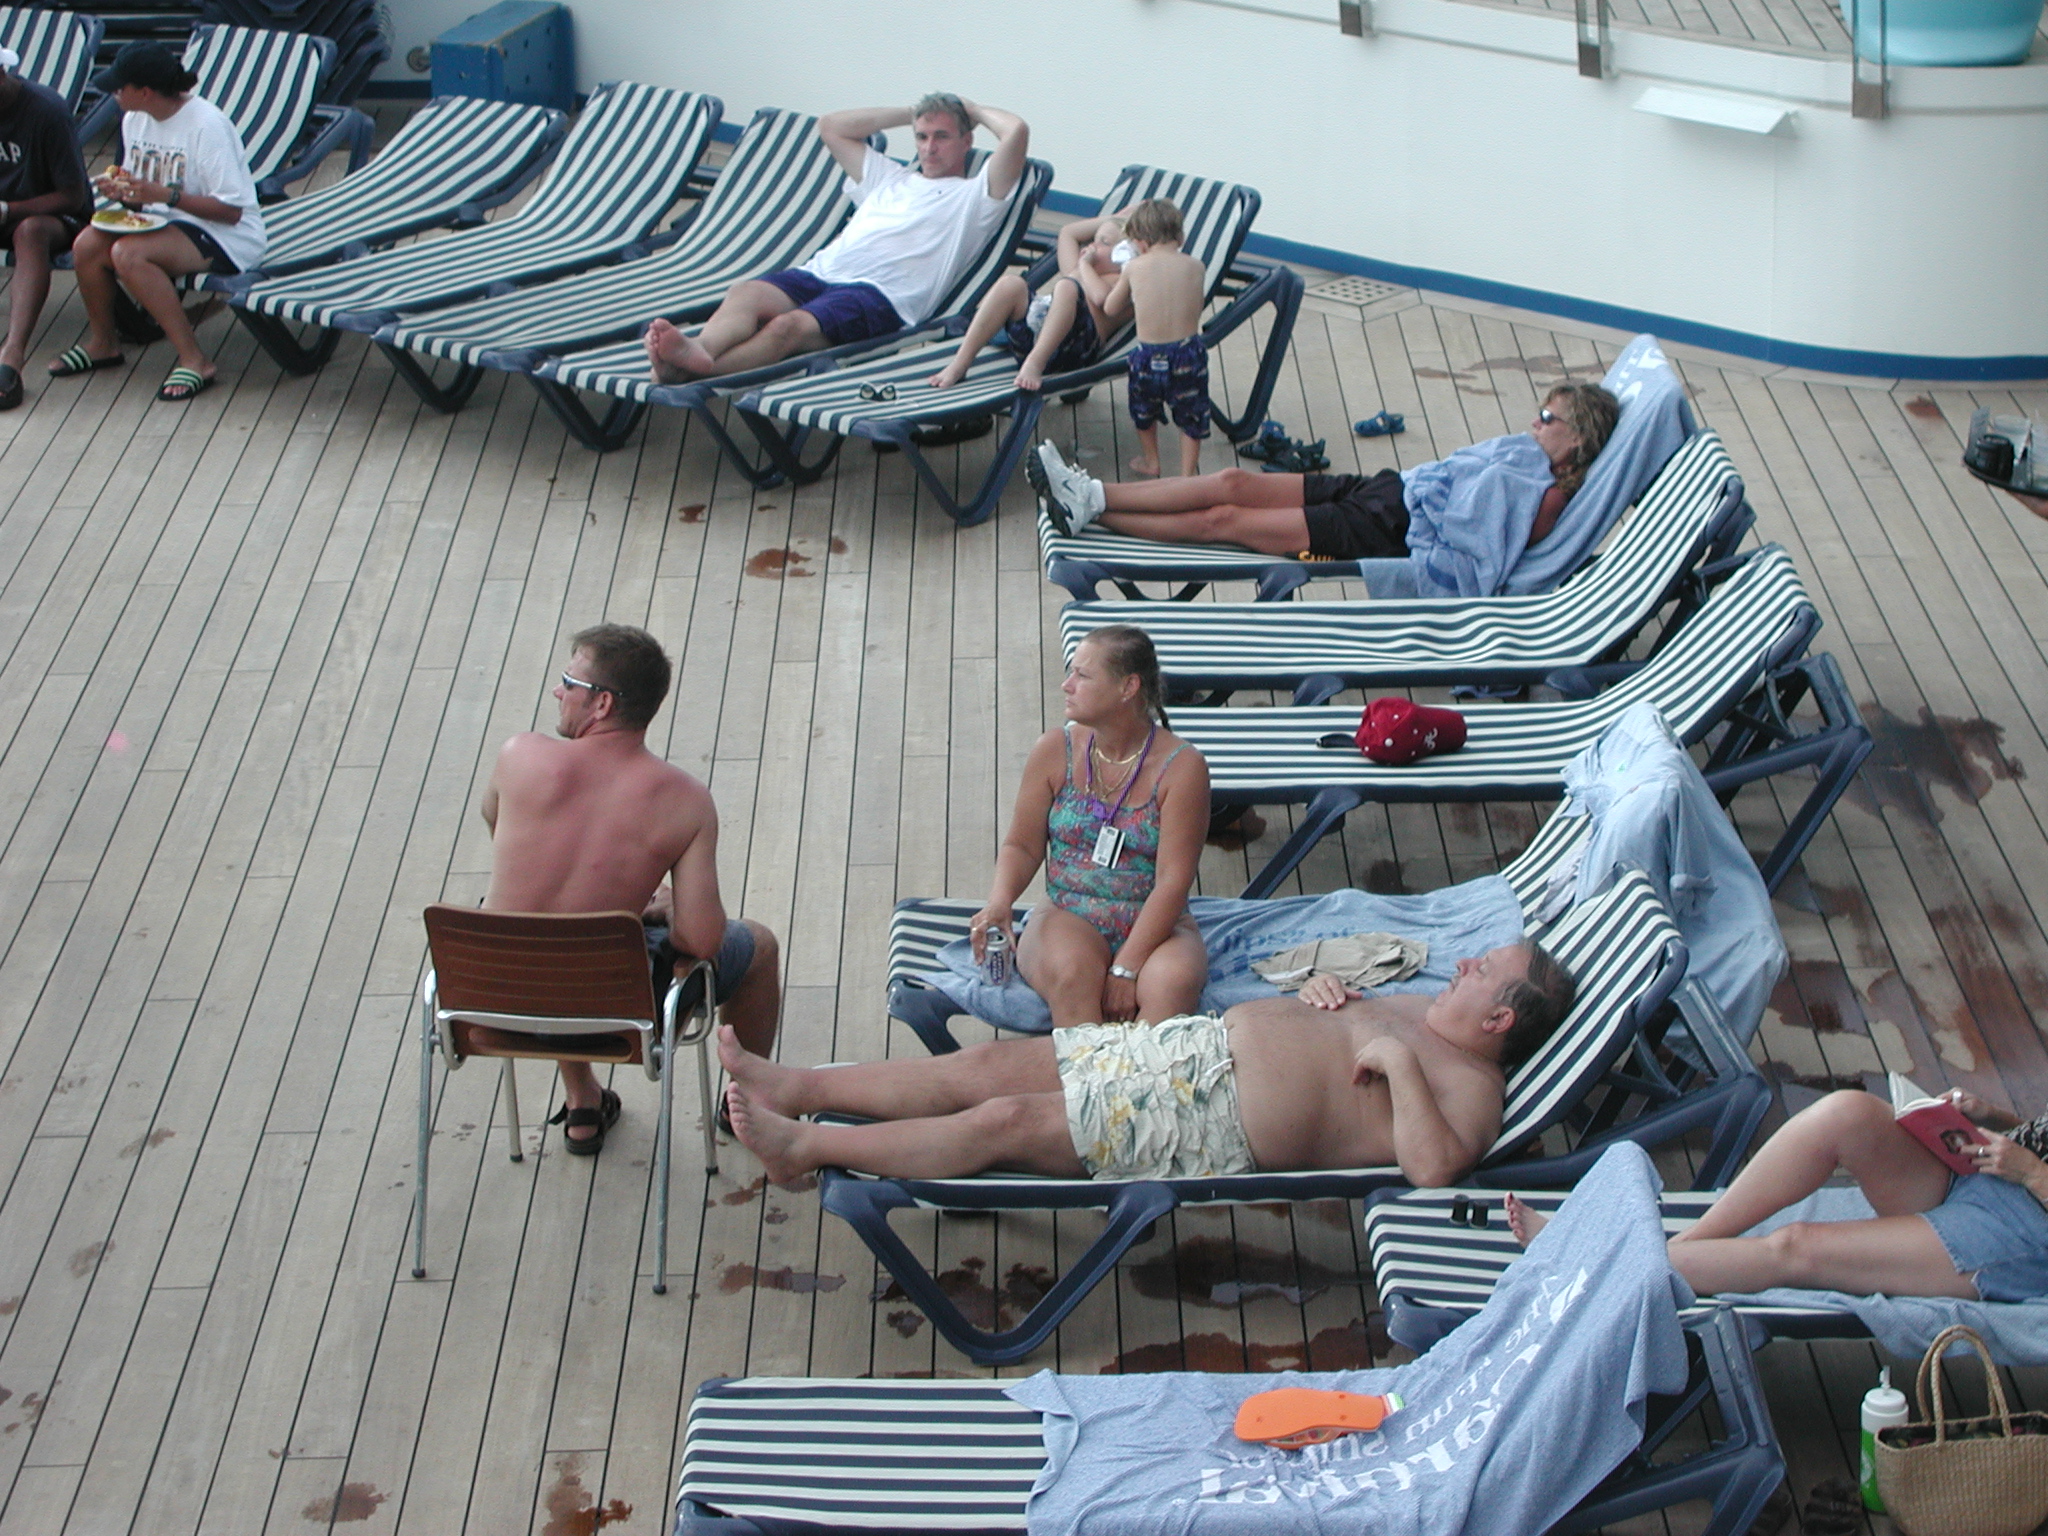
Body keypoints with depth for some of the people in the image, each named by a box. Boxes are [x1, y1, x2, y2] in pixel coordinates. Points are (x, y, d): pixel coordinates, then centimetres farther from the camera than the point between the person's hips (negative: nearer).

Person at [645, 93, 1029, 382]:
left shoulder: (974, 195, 18)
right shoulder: (890, 178, 37)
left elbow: (1016, 131, 4)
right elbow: (831, 127, 41)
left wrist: (974, 110, 25)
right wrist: (909, 113, 40)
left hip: (879, 294, -6)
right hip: (818, 272, 6)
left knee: (790, 326, -35)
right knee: (746, 293, -29)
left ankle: (694, 372, -57)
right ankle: (699, 350, -58)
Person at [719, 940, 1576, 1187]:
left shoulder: (1471, 1089, -8)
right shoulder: (1422, 1010, 19)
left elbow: (1434, 1166, -27)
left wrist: (1398, 1063, -24)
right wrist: (1322, 988, 12)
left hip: (1217, 1128, -9)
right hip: (1203, 1046, 9)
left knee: (1003, 1120, -15)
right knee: (983, 1067, 0)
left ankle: (804, 1146, -9)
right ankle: (793, 1086, 3)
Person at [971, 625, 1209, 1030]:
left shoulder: (1182, 767, -9)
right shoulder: (1055, 751, 1)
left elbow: (1173, 881, -13)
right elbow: (1022, 846, 7)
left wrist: (1126, 968, -21)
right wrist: (999, 902, -15)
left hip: (1156, 926, -1)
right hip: (1067, 919, 2)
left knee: (1173, 983, -35)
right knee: (1070, 973, -34)